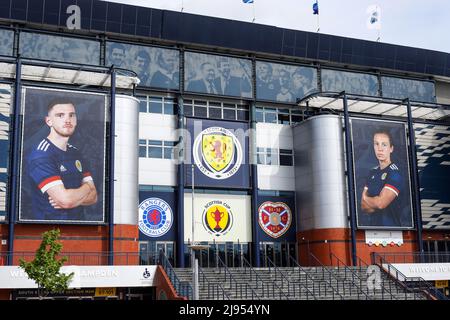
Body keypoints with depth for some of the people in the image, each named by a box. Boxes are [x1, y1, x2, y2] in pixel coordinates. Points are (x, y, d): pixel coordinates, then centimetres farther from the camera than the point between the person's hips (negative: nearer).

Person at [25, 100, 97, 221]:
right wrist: (87, 187, -6)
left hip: (77, 218, 5)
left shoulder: (76, 153, 7)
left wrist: (71, 199, -16)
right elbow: (65, 199, -23)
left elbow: (93, 196, 2)